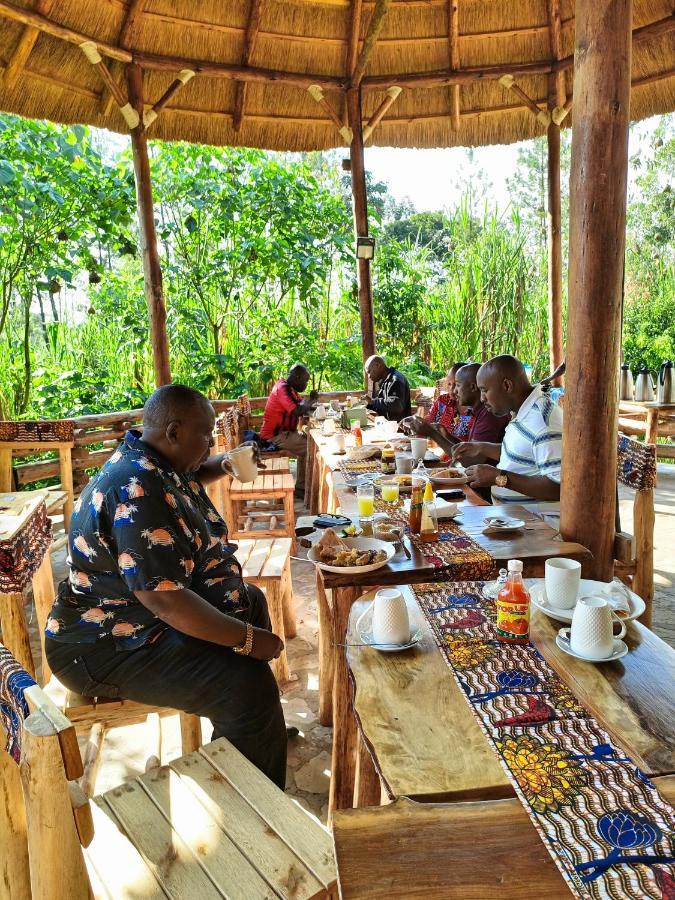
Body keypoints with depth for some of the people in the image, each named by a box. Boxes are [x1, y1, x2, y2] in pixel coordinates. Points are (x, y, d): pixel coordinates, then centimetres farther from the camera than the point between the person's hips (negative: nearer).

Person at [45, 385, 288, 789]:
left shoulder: (153, 463, 2)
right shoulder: (139, 492, -30)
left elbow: (187, 478, 30)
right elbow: (166, 601, -34)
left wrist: (224, 465, 11)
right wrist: (248, 639, -26)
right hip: (105, 649, -12)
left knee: (251, 601, 23)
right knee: (249, 683, -27)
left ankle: (265, 729, 37)